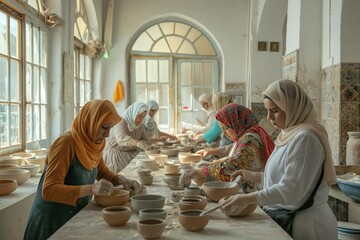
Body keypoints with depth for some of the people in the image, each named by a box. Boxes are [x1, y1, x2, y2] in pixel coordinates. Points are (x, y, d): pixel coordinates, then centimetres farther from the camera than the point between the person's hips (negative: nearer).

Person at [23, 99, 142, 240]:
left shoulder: (91, 143, -2)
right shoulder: (66, 143, -24)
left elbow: (102, 172, 14)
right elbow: (49, 190, -29)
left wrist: (121, 180, -6)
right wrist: (91, 189, -40)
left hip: (77, 217, 7)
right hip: (52, 221, -7)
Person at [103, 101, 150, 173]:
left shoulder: (141, 126, 4)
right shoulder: (120, 121, -19)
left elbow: (145, 140, 6)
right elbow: (121, 138, -36)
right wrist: (137, 143, -54)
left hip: (131, 154, 6)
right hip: (115, 153, -6)